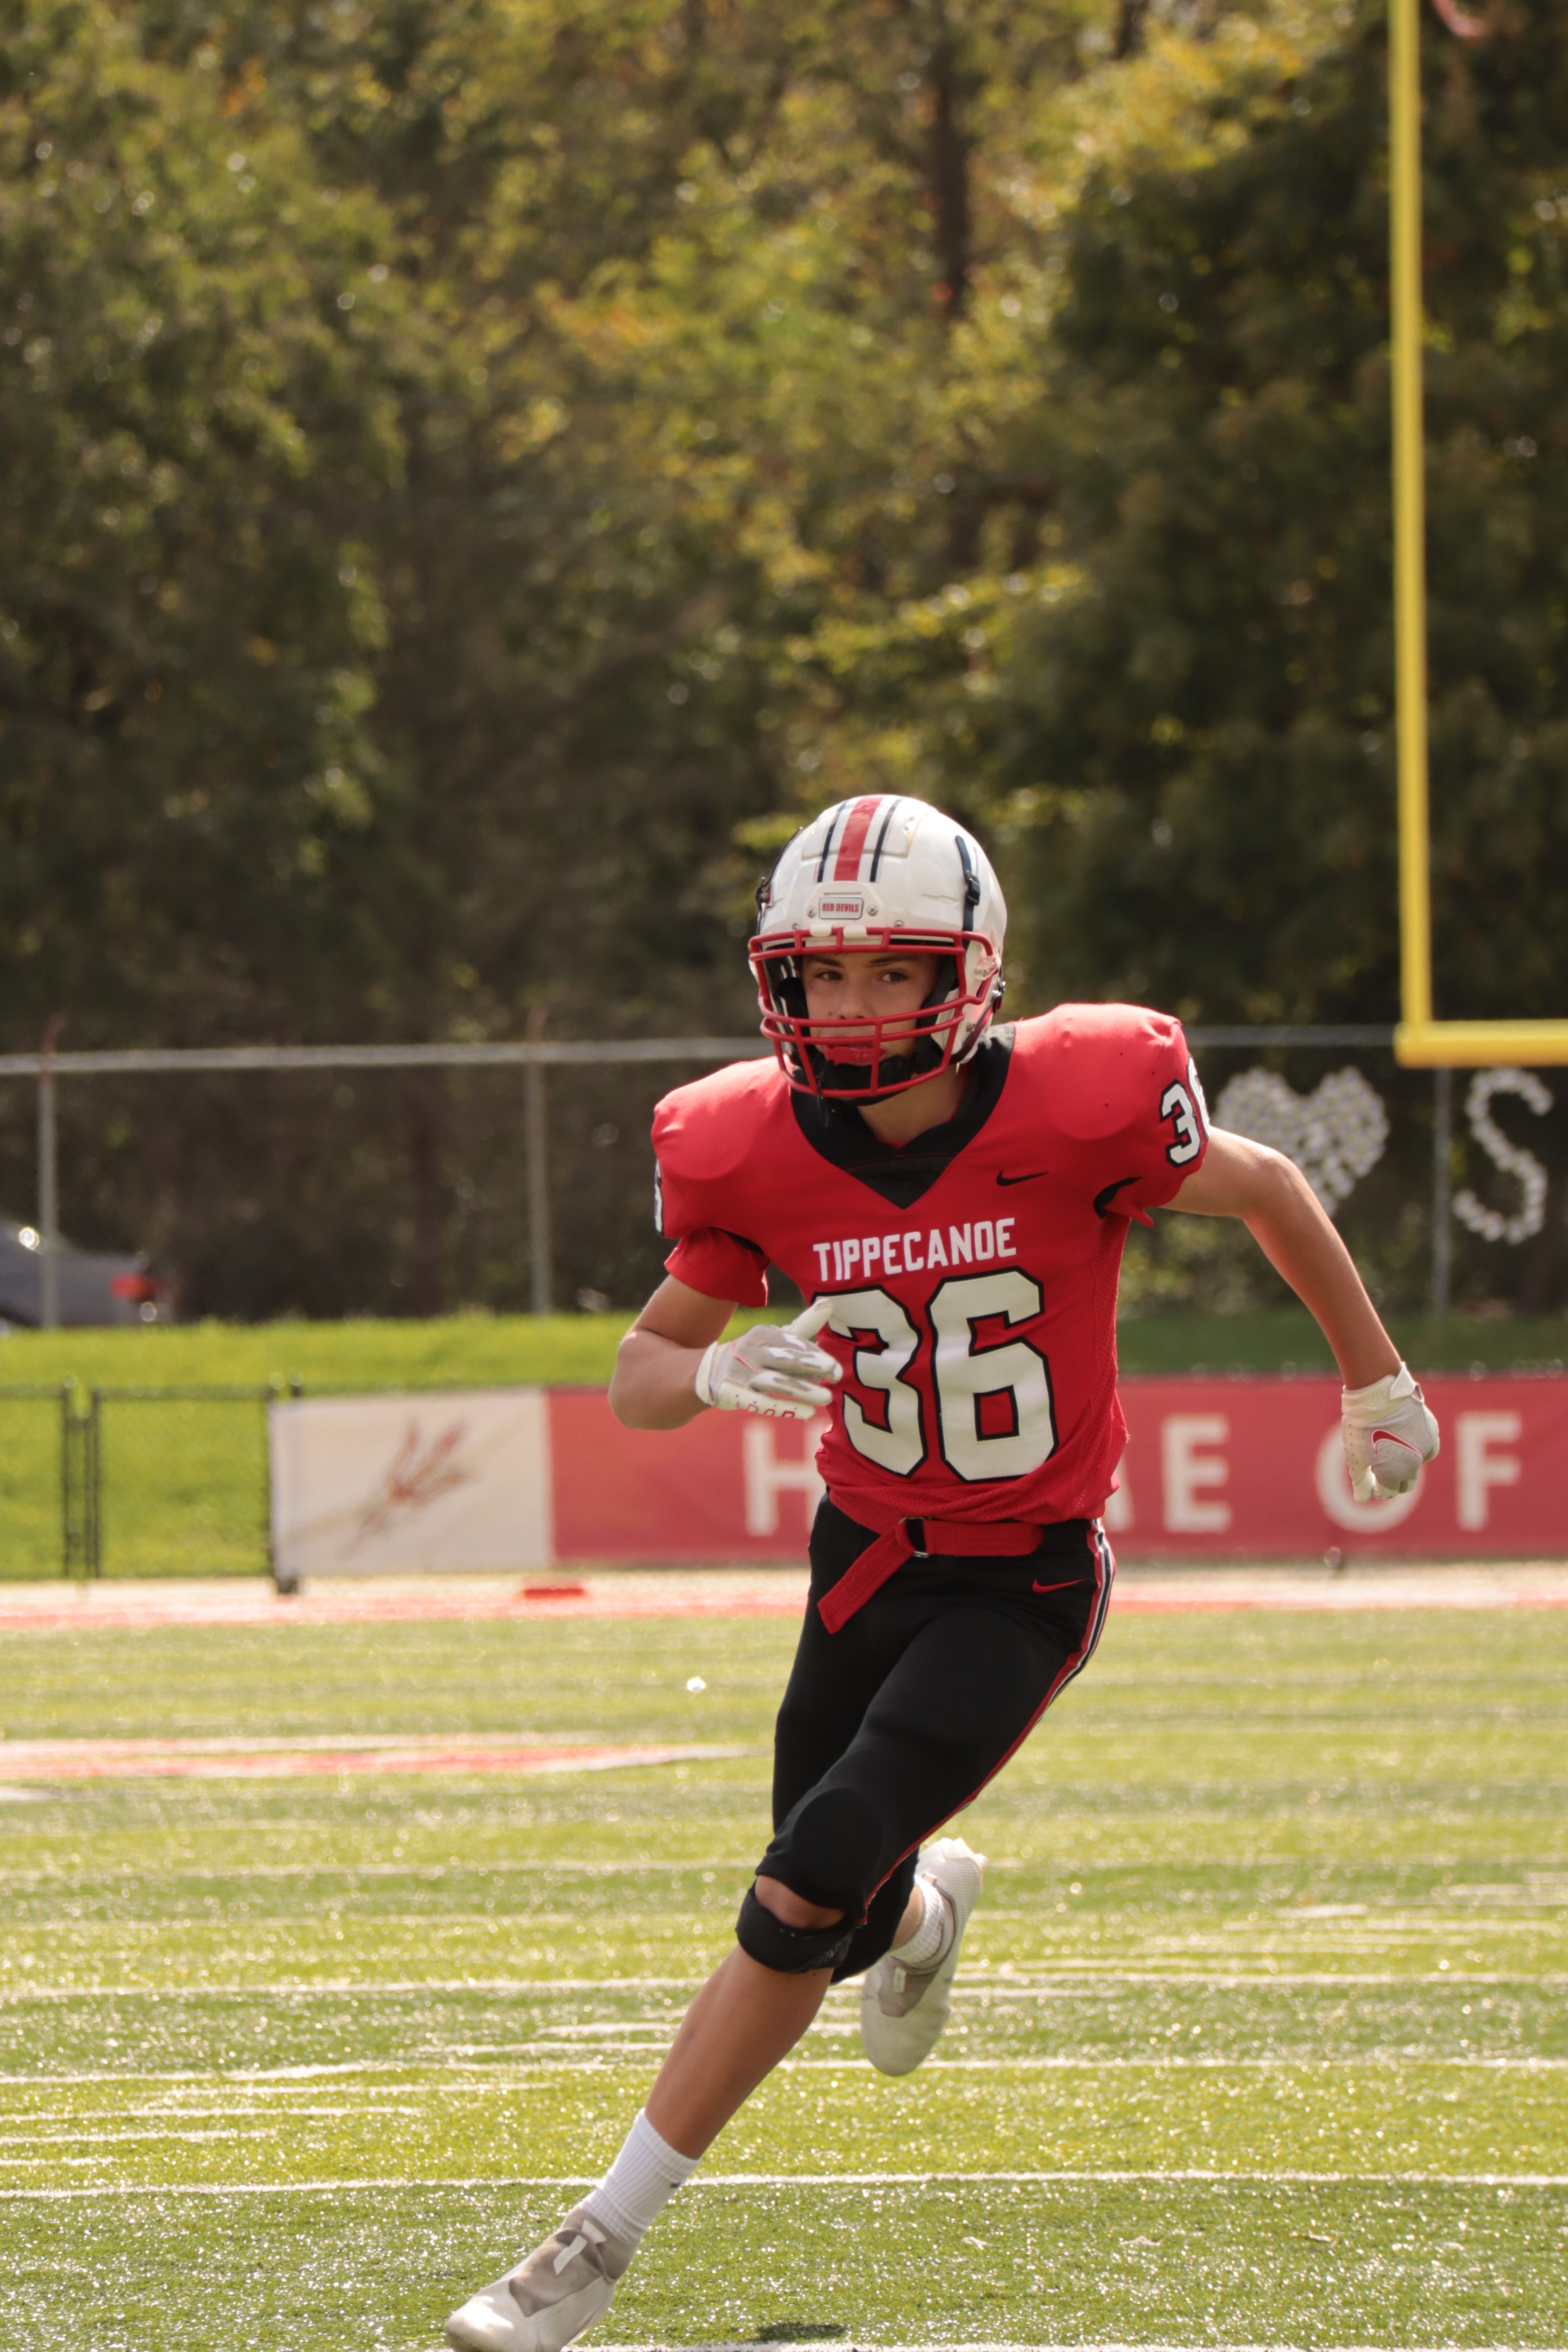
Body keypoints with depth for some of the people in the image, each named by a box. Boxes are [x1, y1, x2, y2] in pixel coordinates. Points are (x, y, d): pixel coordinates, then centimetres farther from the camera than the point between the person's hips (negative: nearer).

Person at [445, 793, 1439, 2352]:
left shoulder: (1075, 1105, -21)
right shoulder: (755, 1153, -12)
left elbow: (1265, 1192, -2)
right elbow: (636, 1374, -2)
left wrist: (1377, 1384, 10)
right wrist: (716, 1373, -26)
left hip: (1025, 1580, -4)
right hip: (867, 1559, 4)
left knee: (803, 1894, -16)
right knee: (845, 1919, 10)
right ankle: (926, 1905, 51)